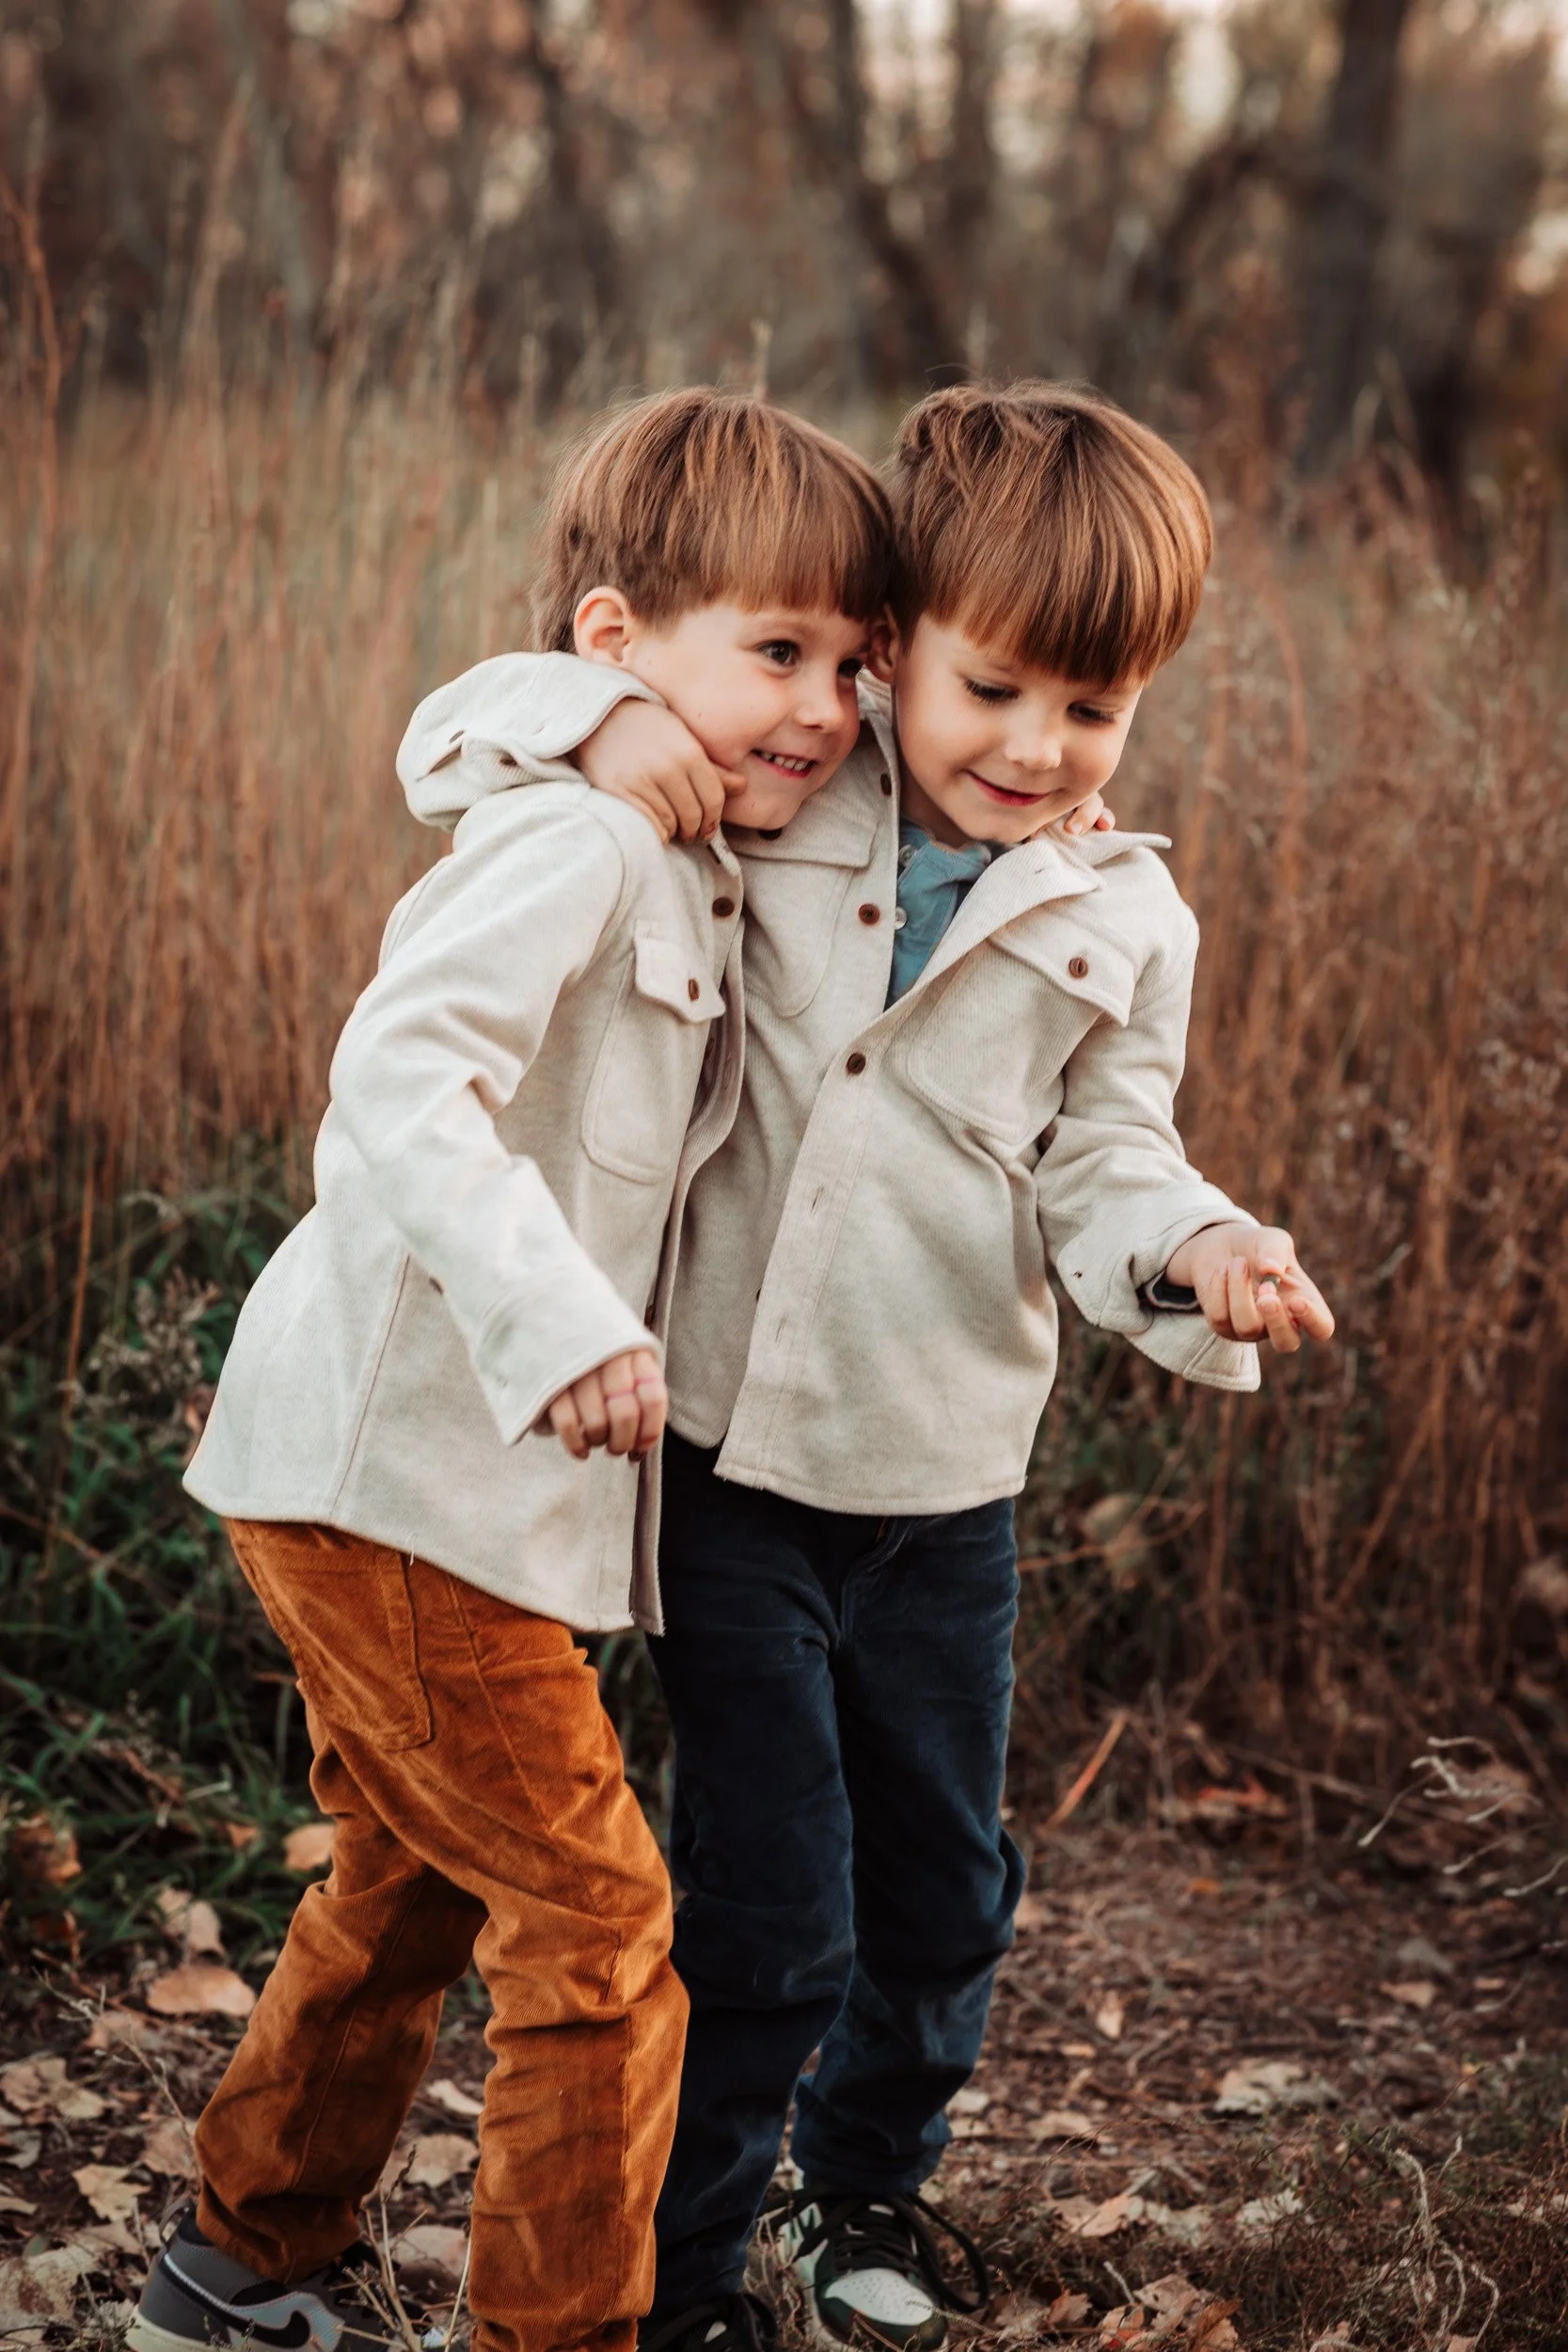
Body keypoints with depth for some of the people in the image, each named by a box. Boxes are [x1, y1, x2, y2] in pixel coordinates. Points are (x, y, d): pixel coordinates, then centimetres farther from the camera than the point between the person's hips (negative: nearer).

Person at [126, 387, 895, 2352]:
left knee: (416, 1886, 23)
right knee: (593, 1924, -3)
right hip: (393, 1473, -11)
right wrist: (559, 1323, -39)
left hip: (427, 1472, 11)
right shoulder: (577, 836, -18)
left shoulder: (681, 868, 14)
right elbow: (403, 1072, -30)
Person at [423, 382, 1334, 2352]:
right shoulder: (767, 799, -5)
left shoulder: (1123, 924, 1)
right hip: (725, 1454, -3)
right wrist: (609, 719, -22)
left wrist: (1193, 1253, -21)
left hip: (947, 1481, 3)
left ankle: (867, 2183, 47)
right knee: (767, 1911, -1)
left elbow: (1097, 1172, 1)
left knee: (942, 1879, 19)